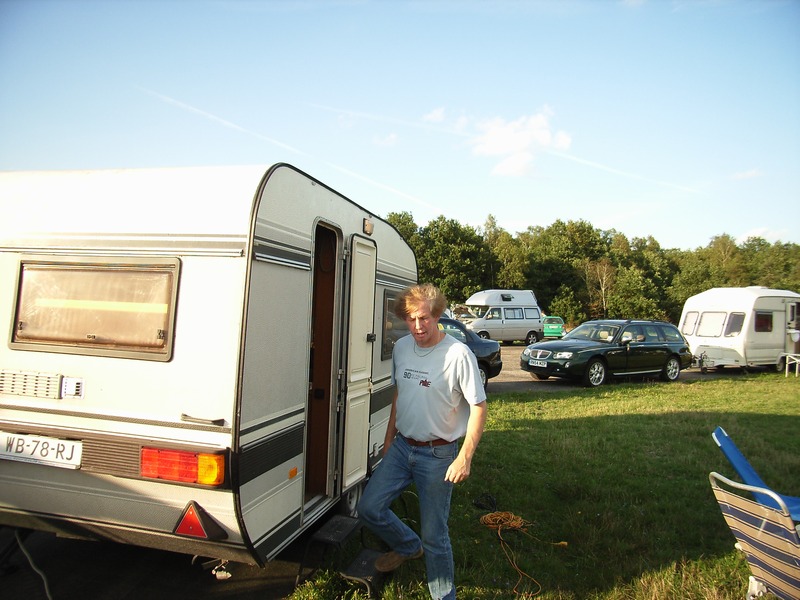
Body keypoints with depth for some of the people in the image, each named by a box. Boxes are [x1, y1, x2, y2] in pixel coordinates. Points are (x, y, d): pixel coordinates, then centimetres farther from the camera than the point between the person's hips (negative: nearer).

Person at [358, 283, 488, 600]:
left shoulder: (458, 354, -18)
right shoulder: (401, 347, 2)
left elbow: (479, 408, -14)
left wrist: (465, 457, -19)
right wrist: (389, 437, 16)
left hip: (437, 455, -6)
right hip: (401, 447, 6)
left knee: (434, 535, 4)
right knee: (369, 508, 4)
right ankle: (409, 546, 33)